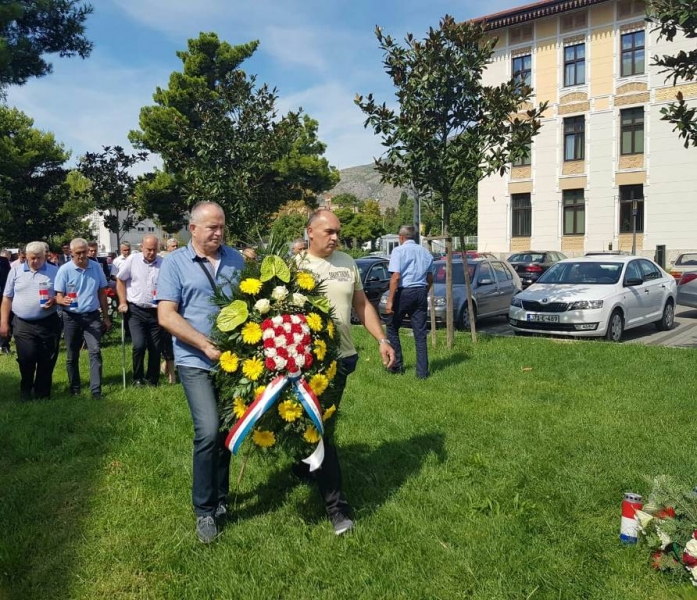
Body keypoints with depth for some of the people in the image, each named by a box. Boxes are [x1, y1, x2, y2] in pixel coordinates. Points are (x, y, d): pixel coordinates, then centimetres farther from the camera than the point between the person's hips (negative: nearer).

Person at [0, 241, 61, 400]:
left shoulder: (55, 271, 3)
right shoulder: (16, 272, 6)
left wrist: (55, 300, -15)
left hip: (48, 323, 0)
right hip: (23, 325, 0)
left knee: (47, 361, 5)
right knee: (26, 360, -2)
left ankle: (42, 394, 18)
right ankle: (25, 392, 17)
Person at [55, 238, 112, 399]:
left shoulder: (96, 267, 2)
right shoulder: (64, 270, -7)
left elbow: (102, 292, 8)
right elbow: (58, 295, -6)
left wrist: (106, 317, 9)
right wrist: (63, 300, -31)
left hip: (92, 316, 1)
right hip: (72, 318, -1)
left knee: (95, 352, -9)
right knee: (72, 356, 10)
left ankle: (96, 390, -8)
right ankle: (74, 388, 25)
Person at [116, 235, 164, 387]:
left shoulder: (163, 264, -1)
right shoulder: (132, 260, -3)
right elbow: (120, 280, 6)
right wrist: (123, 302, 1)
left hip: (156, 312, 1)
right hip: (136, 311, -1)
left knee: (155, 348, 6)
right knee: (139, 345, -11)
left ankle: (152, 380, 22)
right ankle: (137, 378, 11)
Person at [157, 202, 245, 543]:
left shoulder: (235, 259, 8)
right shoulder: (175, 263, -3)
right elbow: (166, 316, -10)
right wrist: (206, 345, -19)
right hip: (197, 363, -4)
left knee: (227, 432, 13)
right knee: (209, 432, -14)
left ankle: (220, 499, 30)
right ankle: (204, 510, 4)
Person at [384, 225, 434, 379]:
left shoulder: (399, 251, -5)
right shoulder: (425, 252, 13)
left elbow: (395, 277, -14)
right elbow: (430, 279, 16)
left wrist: (390, 300, -16)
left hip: (404, 292, -5)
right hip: (421, 293, 5)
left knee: (392, 327, 13)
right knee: (420, 333, 6)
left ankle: (397, 364, 11)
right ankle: (422, 372, 6)